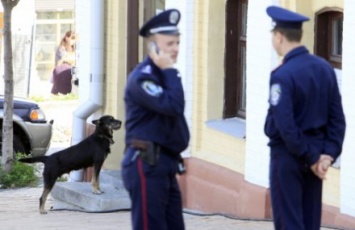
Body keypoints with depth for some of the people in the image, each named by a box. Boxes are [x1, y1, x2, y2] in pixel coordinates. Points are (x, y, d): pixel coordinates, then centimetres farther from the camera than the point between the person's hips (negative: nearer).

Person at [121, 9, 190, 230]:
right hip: (146, 164, -10)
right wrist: (170, 71, -19)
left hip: (165, 165, 10)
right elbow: (173, 106, -26)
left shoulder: (162, 74, 16)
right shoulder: (142, 78, -15)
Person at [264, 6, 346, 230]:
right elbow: (337, 117, 3)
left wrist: (310, 158, -13)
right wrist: (328, 153, -1)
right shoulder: (325, 68, 5)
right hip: (315, 154, 7)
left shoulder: (283, 75, -17)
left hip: (289, 155, -7)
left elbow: (285, 125, -21)